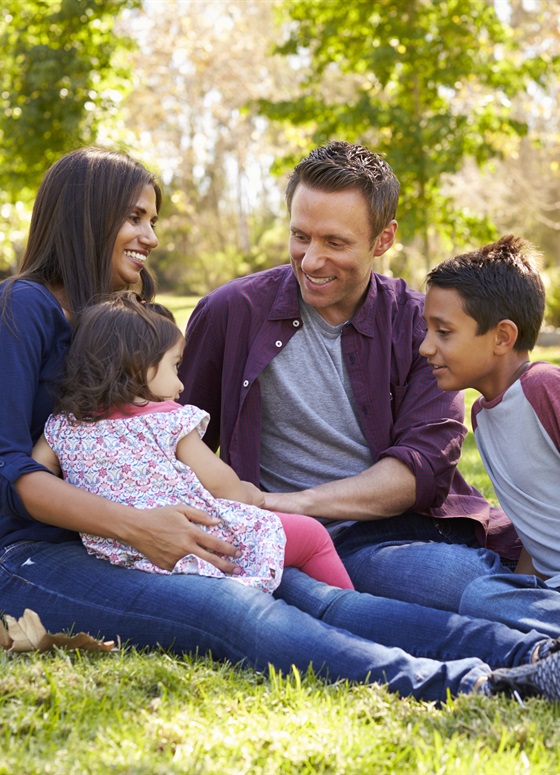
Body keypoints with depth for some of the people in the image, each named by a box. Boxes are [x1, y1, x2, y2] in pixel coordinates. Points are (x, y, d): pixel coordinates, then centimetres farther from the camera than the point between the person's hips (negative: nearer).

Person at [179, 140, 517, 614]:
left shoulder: (419, 322, 7)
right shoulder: (233, 313, 3)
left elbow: (425, 463, -4)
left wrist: (301, 501, -17)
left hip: (435, 522, 3)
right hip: (342, 542, -3)